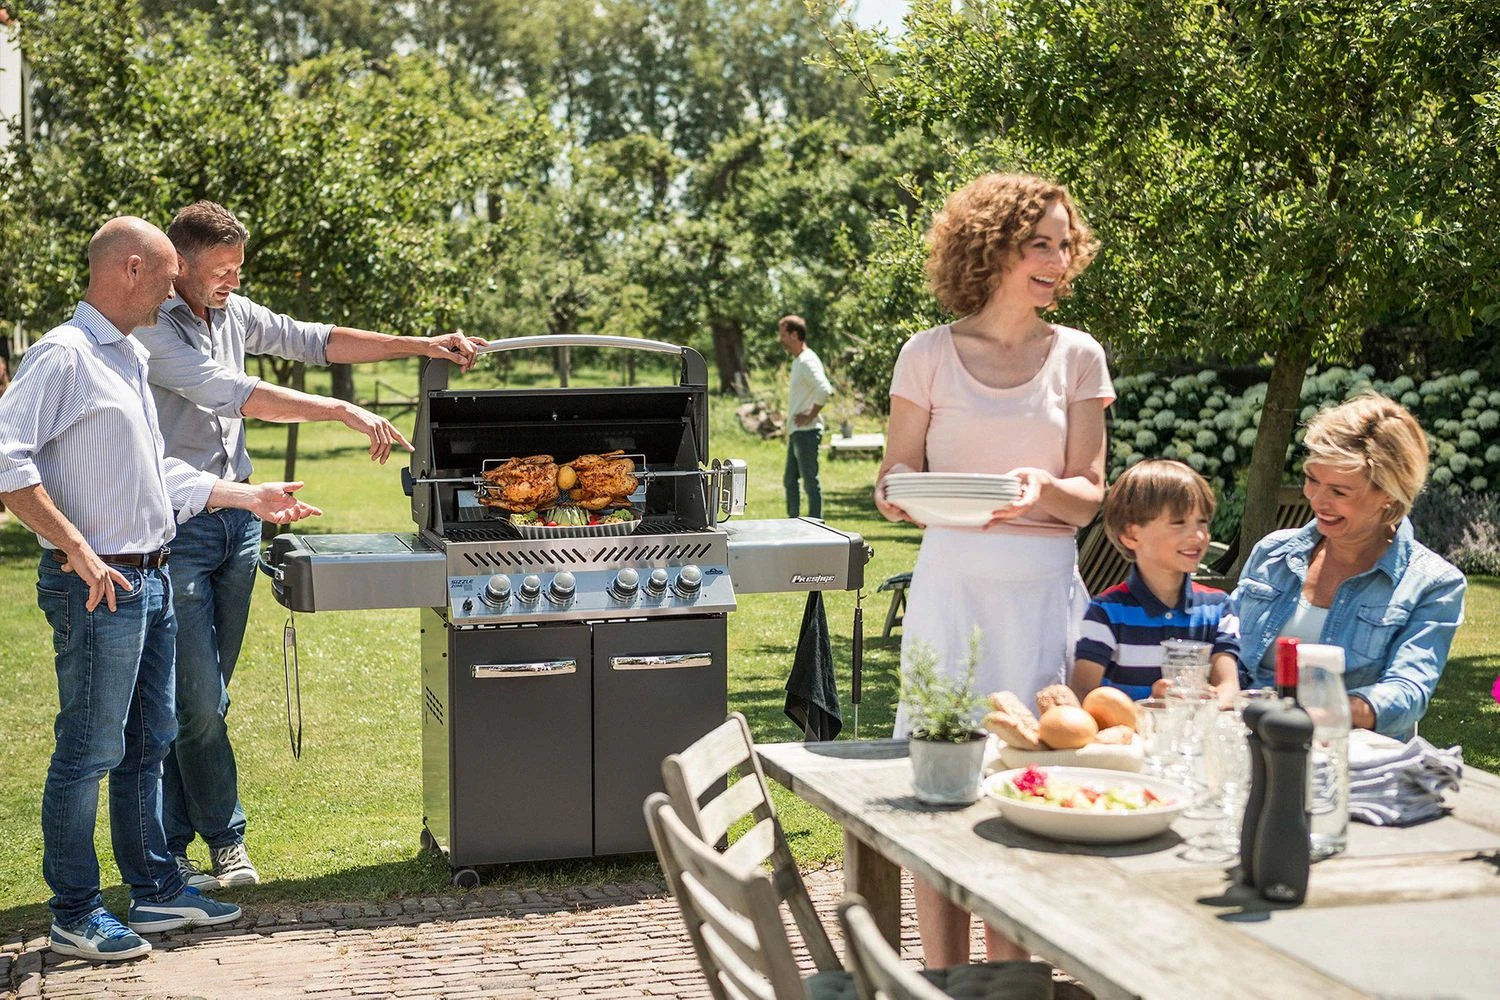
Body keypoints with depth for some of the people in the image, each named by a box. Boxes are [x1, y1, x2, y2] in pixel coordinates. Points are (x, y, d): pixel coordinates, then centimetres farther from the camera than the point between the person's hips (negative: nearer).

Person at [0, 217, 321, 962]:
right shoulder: (64, 356, -13)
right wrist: (78, 551, -24)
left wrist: (250, 497, 20)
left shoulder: (130, 359, 16)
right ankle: (74, 915, 10)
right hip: (100, 586, -9)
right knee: (89, 751, -1)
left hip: (152, 579, 10)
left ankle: (156, 889, 27)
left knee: (146, 745, 16)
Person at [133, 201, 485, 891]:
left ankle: (172, 847, 19)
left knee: (202, 698, 11)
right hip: (177, 522, -7)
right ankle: (225, 839, 12)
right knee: (200, 701, -5)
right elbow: (235, 393, -22)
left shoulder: (233, 313, 9)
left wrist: (419, 346, 1)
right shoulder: (150, 330, -14)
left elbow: (313, 341, 11)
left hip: (236, 517, 7)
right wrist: (345, 412, -26)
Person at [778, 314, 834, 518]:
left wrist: (810, 417, -21)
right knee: (789, 481, 16)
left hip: (806, 432, -11)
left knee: (810, 482, -5)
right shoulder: (798, 361, 15)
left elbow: (824, 390, -31)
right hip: (796, 432, 11)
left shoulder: (807, 361, -17)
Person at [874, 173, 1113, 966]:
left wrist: (1046, 488, -17)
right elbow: (894, 487, 6)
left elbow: (1090, 497, 5)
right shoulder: (929, 354, 3)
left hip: (1043, 590, 1)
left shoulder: (1077, 356, 6)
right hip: (951, 582, -1)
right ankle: (945, 978, 12)